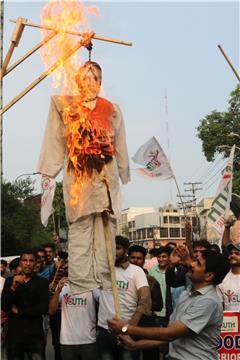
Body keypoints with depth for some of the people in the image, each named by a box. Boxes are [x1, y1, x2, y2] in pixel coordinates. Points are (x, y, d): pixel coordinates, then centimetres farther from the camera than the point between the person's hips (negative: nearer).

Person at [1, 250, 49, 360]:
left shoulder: (42, 282, 0)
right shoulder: (9, 281, 4)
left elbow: (43, 308, -9)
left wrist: (19, 311, -7)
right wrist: (13, 287, -20)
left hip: (35, 334, -1)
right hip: (14, 333, 2)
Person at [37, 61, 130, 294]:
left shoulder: (111, 110, 19)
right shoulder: (64, 107, 12)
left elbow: (120, 147, 17)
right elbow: (55, 142, 5)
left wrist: (125, 177, 12)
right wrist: (48, 173, -4)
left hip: (107, 176, 3)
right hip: (78, 176, -2)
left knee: (105, 229, -1)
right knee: (80, 229, -7)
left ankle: (104, 283, 4)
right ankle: (81, 287, -4)